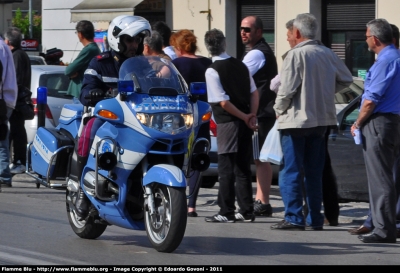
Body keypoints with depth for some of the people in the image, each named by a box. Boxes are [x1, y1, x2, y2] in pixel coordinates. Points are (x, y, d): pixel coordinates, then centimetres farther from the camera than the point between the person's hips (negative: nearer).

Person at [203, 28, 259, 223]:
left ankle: (226, 212, -2)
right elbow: (254, 92, 7)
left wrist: (245, 117, -7)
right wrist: (251, 116, 1)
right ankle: (246, 211, 13)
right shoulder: (240, 65, 9)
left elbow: (223, 102, -16)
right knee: (243, 168, 11)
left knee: (226, 168, -2)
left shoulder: (212, 70, -11)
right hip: (245, 124, 6)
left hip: (228, 123, -6)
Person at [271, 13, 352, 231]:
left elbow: (287, 89, -17)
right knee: (314, 172, 12)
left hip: (296, 120, -7)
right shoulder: (327, 54, 5)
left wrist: (279, 110, 0)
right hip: (321, 120, 7)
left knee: (290, 172, -2)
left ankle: (294, 218, -7)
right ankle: (315, 219, 12)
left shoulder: (296, 54, -14)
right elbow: (346, 79, 15)